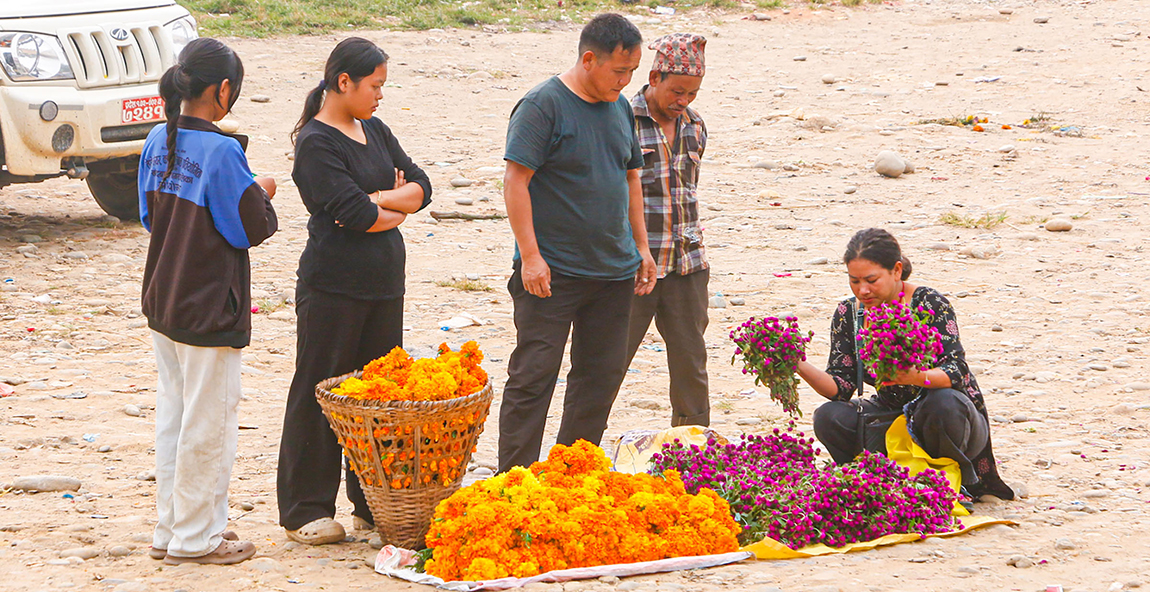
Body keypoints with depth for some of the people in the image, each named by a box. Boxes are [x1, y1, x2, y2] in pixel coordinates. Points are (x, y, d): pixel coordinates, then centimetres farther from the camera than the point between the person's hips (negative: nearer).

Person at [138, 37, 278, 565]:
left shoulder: (159, 140, 1)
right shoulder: (222, 151, -20)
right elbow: (252, 228, -14)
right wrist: (261, 195, 5)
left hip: (162, 300, 8)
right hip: (208, 311, -8)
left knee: (173, 416, 16)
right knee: (208, 422, 4)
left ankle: (170, 530, 23)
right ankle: (195, 537, 11)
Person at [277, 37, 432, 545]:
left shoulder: (374, 131, 13)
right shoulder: (316, 142, -12)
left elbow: (419, 185, 8)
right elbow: (356, 214, -20)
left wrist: (379, 200, -9)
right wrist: (395, 212, -1)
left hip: (383, 284, 7)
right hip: (333, 287, -7)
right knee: (320, 394, 0)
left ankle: (373, 503, 17)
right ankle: (304, 513, 6)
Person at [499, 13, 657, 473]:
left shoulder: (619, 107, 11)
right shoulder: (542, 106, -11)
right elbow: (515, 181, -14)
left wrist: (641, 246, 16)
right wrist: (530, 255, -18)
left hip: (613, 272, 7)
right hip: (552, 273, -7)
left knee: (602, 375, 9)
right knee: (533, 376, -5)